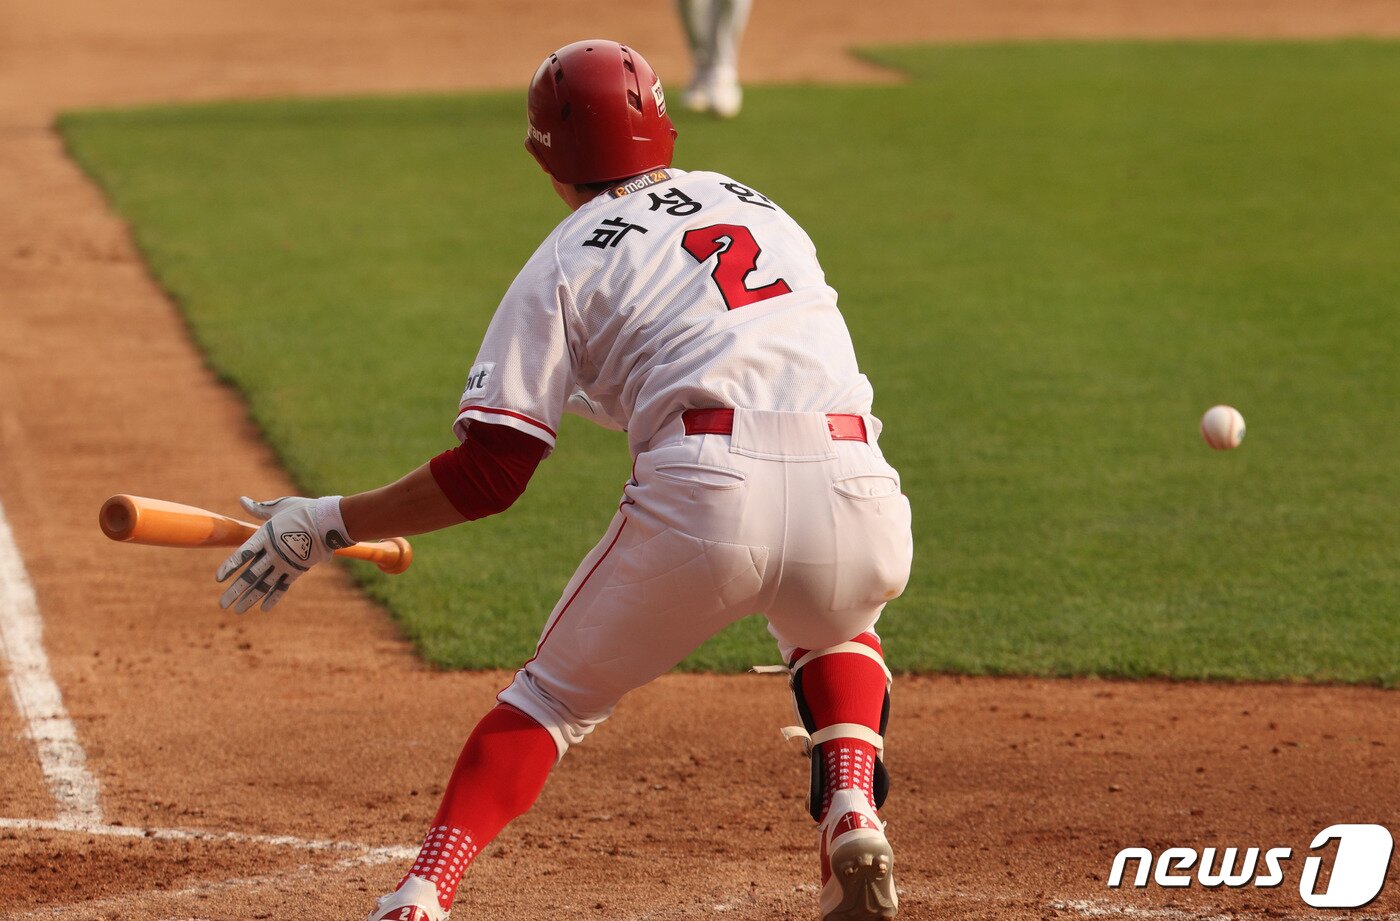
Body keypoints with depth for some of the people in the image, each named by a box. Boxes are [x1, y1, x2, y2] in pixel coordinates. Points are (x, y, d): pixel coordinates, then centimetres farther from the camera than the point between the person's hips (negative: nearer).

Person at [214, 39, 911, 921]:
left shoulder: (565, 264, 13)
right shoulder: (757, 206, 28)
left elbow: (487, 475, 6)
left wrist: (327, 524, 15)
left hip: (708, 486, -3)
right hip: (856, 484, 3)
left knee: (556, 696, 17)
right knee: (834, 628, 37)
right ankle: (854, 821, 13)